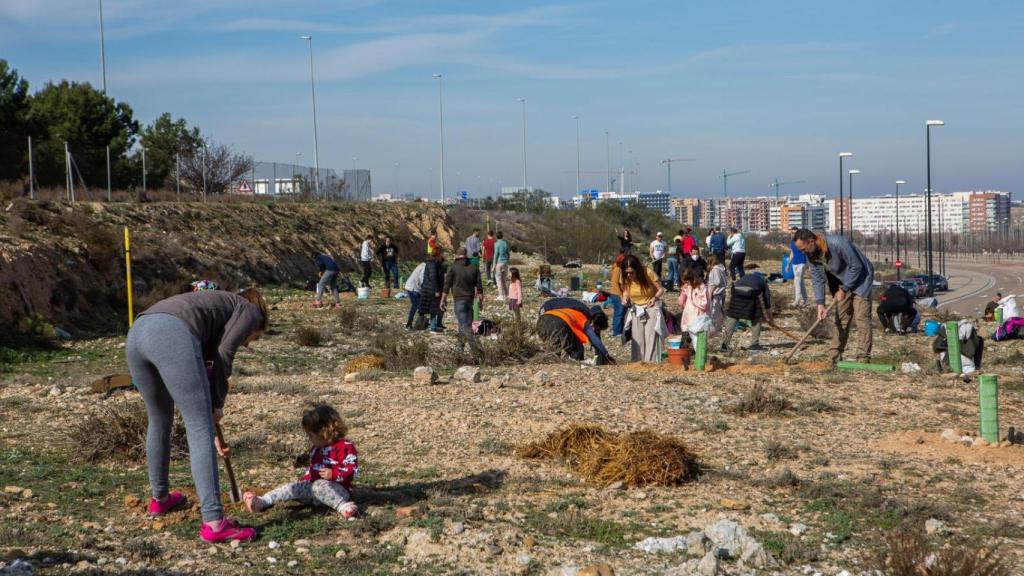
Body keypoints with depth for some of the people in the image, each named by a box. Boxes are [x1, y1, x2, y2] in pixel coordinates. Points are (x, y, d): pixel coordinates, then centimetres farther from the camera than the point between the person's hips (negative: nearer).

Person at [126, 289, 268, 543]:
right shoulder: (250, 310, 21)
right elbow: (225, 352, 2)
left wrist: (211, 425, 44)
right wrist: (217, 403, 12)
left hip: (137, 332, 8)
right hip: (172, 335, -8)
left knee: (159, 420, 27)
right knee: (200, 430, -4)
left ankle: (160, 499, 45)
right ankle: (214, 522, -8)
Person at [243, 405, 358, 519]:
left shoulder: (346, 447, -11)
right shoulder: (316, 449, 20)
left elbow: (352, 470, -18)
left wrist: (333, 474, -26)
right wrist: (303, 481, 23)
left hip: (338, 491, -8)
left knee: (319, 486, -38)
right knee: (293, 487, -7)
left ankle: (343, 506, -59)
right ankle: (261, 502, -17)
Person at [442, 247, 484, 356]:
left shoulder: (453, 268, -6)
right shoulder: (474, 268, 7)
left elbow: (447, 285, -6)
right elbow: (479, 286, 6)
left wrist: (443, 299, 2)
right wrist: (481, 301, 11)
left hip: (459, 299, -5)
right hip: (470, 299, 5)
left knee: (465, 325, -8)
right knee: (465, 324, 16)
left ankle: (474, 348, -19)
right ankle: (460, 348, 24)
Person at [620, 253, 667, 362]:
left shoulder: (648, 273, -22)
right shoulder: (626, 278, -12)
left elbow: (661, 289, -13)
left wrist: (655, 297, -33)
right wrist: (625, 299, -18)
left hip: (651, 308, -3)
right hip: (636, 309, 3)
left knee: (651, 337, -11)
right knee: (637, 339, 0)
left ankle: (651, 363, -9)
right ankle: (637, 363, 6)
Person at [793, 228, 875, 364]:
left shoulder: (838, 244, -32)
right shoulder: (811, 255, -10)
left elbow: (856, 266, -25)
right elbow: (817, 279, -5)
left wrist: (843, 289, -19)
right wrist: (820, 304, -15)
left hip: (860, 279, -7)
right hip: (842, 282, 7)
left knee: (861, 318, -12)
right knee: (839, 318, 6)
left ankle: (863, 358, -13)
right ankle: (835, 356, 10)